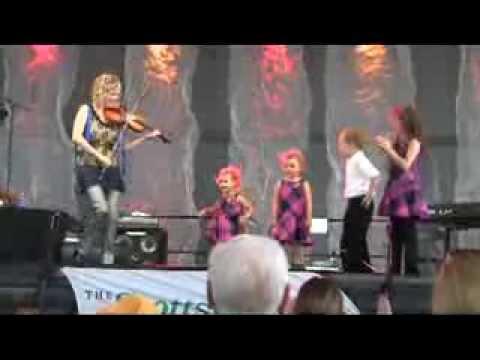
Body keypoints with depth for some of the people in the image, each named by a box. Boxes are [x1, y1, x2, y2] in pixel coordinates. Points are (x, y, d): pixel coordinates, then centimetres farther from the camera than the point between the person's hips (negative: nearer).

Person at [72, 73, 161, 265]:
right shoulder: (87, 110, -2)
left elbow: (122, 147, 10)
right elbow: (76, 137, -13)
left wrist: (146, 137, 2)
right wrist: (98, 155, -19)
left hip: (111, 171, 4)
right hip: (90, 168, -4)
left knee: (112, 216, -1)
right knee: (102, 209, -20)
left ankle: (107, 258, 9)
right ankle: (88, 250, 0)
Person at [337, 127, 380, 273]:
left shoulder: (359, 159, -14)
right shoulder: (351, 160, 17)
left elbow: (375, 175, -26)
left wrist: (369, 195, -22)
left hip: (360, 203, -10)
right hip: (353, 203, 10)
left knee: (355, 240, -8)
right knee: (347, 241, 11)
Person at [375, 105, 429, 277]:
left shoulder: (414, 142, -10)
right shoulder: (396, 140, 10)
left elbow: (406, 165, -22)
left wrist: (389, 149, -20)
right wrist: (384, 146, 4)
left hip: (408, 191, -7)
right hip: (396, 190, 7)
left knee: (408, 233, -8)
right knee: (395, 233, 10)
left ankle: (412, 270, -6)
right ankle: (395, 270, 15)